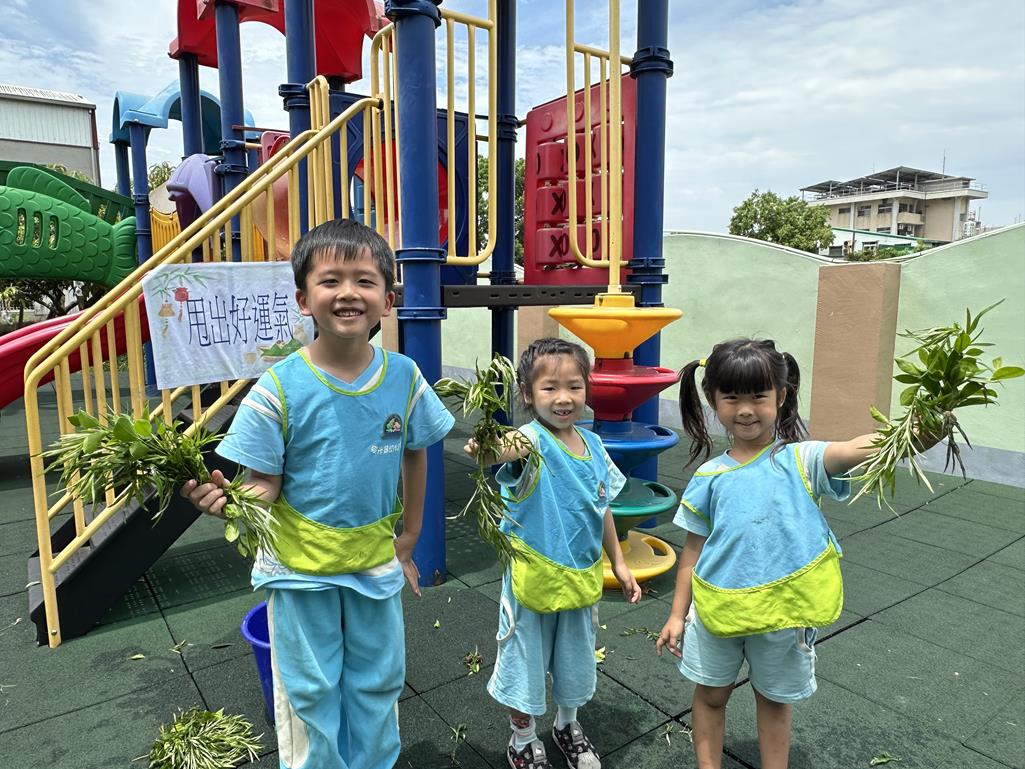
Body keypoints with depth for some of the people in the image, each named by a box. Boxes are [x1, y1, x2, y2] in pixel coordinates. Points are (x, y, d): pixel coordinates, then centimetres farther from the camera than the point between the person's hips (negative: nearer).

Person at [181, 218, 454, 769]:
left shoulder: (403, 377, -11)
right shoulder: (279, 388, -19)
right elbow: (264, 486, -13)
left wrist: (408, 541, 8)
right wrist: (225, 497, -36)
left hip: (376, 565, 3)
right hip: (300, 569, -2)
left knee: (377, 685, 23)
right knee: (310, 693, 18)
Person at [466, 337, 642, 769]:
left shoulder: (593, 444, -3)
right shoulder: (532, 440, -22)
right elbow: (509, 447, -48)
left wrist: (618, 563, 12)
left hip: (581, 578, 6)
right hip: (532, 578, -5)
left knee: (576, 659, 25)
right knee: (525, 661, 14)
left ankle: (568, 726, 52)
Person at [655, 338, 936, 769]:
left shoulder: (800, 460, -11)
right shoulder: (709, 476, -5)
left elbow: (858, 449, -31)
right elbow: (694, 549, 2)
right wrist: (678, 615, 4)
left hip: (782, 609, -1)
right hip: (717, 609, 2)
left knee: (774, 699, 21)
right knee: (710, 695, 20)